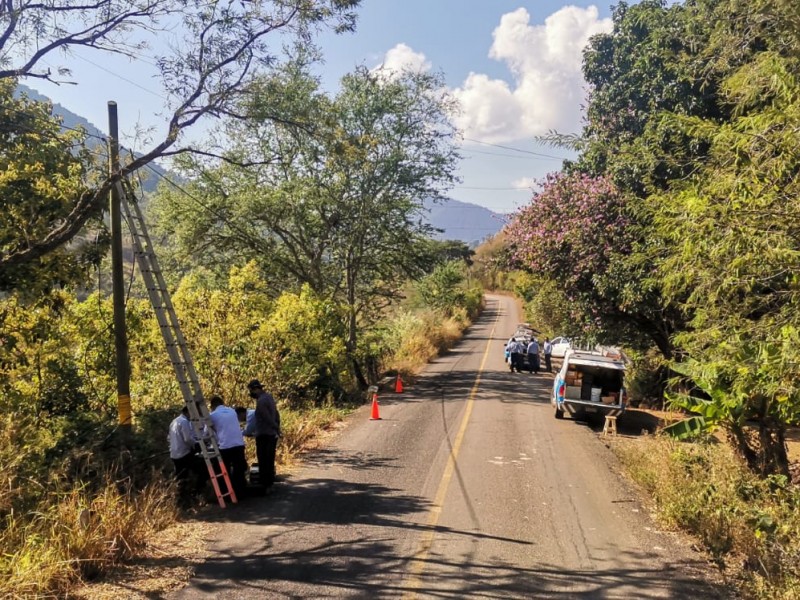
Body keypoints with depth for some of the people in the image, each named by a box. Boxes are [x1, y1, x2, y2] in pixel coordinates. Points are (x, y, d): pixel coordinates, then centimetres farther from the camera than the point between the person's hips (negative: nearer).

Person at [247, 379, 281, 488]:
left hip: (264, 435, -9)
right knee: (270, 460, 15)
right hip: (272, 434, 9)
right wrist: (277, 429, 15)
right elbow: (276, 415, 15)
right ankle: (270, 483, 22)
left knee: (263, 461, -4)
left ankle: (264, 485, -1)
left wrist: (277, 429, -10)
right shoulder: (269, 396, 12)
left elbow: (268, 419, -19)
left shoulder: (261, 401, -17)